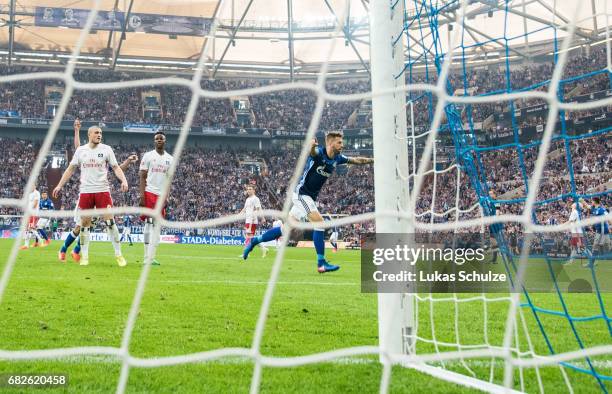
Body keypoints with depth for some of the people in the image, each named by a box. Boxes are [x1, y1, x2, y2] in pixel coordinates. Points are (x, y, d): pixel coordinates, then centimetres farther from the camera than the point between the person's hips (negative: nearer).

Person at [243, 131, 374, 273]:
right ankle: (321, 263, -14)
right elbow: (311, 151, -42)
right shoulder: (319, 152, -18)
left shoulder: (337, 158, 5)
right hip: (301, 193, -8)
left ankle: (255, 241, 23)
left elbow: (356, 160, 18)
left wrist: (372, 160, 12)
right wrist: (311, 145, -64)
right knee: (320, 223, -18)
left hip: (311, 197, 8)